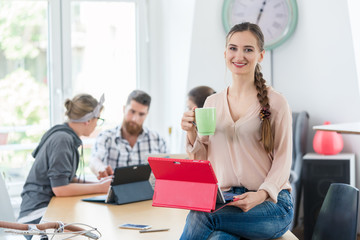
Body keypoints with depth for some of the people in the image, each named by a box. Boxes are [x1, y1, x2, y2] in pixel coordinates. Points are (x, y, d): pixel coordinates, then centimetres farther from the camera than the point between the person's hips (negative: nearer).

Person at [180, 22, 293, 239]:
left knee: (199, 216, -28)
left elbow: (283, 159, -4)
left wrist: (262, 194, -21)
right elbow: (203, 159, 15)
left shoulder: (276, 103, -1)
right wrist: (192, 134, -6)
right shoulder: (212, 103, 13)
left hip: (271, 203, -2)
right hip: (225, 201, 3)